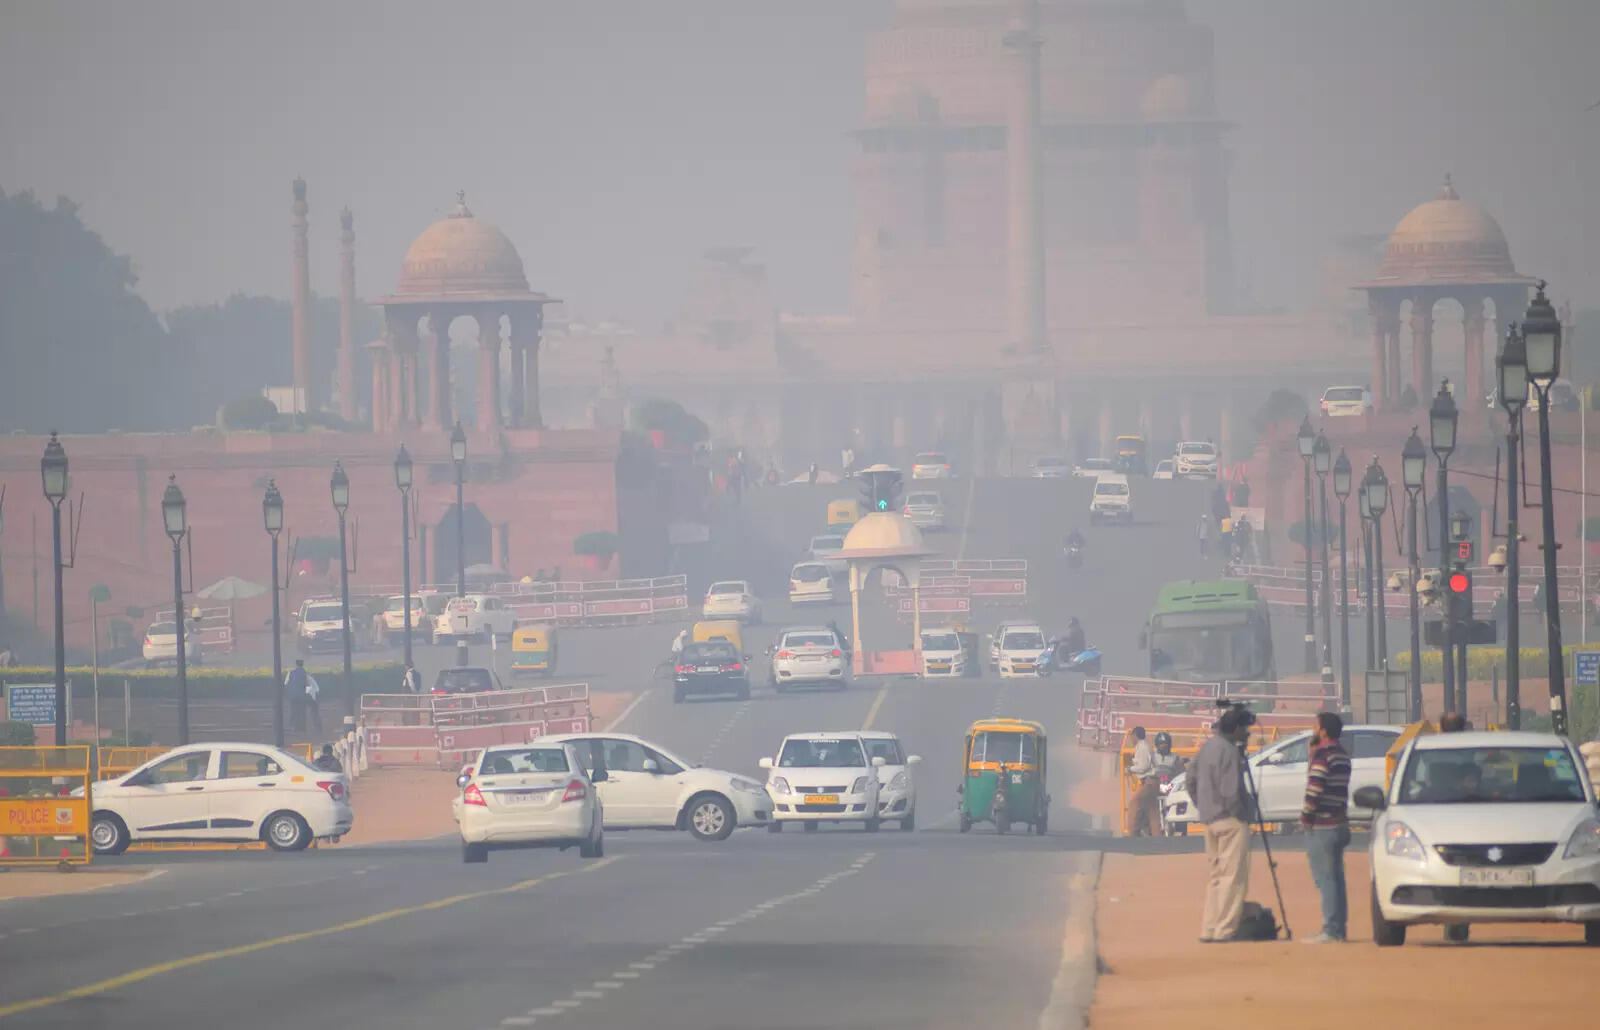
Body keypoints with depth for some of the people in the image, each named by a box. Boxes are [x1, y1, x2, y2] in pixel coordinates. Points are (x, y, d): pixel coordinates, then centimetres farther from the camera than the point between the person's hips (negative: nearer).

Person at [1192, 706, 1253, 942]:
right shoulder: (1229, 751, -15)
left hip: (1208, 821, 9)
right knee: (1233, 876, -6)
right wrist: (1240, 814, -11)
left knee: (1216, 876, 14)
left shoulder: (1206, 747, 12)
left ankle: (1208, 930, 13)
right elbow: (1231, 790, -21)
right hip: (1230, 820, -9)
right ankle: (1225, 929, -9)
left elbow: (1191, 780, 19)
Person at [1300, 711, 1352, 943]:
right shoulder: (1342, 754, 14)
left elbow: (1315, 788, -20)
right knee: (1336, 878, 13)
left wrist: (1306, 816, -8)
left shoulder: (1322, 754, -15)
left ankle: (1331, 930, -11)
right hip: (1339, 824, 9)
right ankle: (1340, 928, 15)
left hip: (1321, 826, -9)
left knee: (1325, 879, -8)